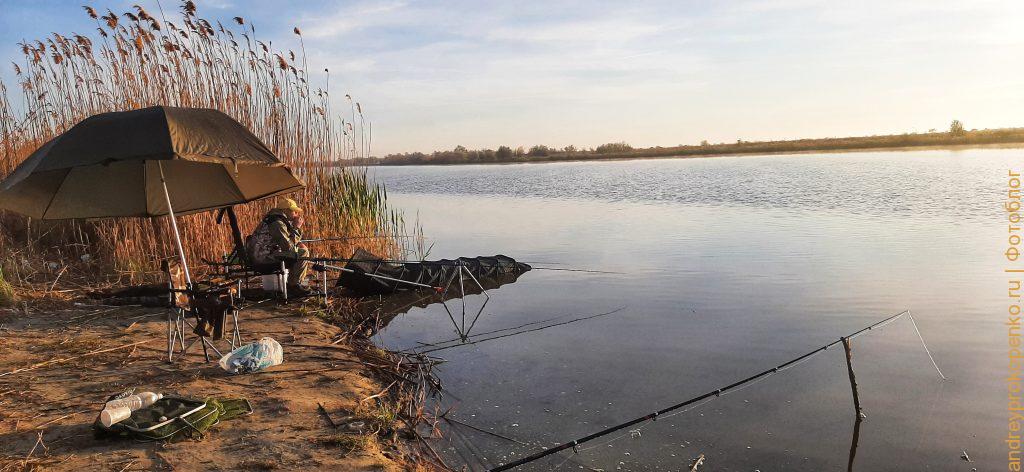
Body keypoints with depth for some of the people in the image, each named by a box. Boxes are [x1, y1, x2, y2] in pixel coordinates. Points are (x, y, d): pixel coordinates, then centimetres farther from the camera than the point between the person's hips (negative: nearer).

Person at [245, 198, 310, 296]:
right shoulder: (277, 223, -14)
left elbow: (289, 241, 24)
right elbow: (288, 246, -19)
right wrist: (297, 228, -10)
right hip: (265, 259, -11)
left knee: (301, 249, 21)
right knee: (303, 253, -15)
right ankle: (295, 285, -6)